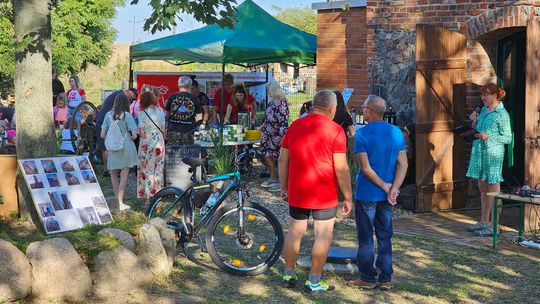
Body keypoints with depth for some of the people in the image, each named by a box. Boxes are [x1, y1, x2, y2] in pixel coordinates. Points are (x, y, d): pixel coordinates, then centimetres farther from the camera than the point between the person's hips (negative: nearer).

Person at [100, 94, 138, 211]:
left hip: (113, 149, 3)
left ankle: (117, 200, 20)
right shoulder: (127, 115, -9)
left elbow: (103, 135, 1)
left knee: (113, 173, 18)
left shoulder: (108, 115, 0)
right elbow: (134, 135, -12)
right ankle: (120, 202, -1)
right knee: (124, 175, 2)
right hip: (126, 148, -3)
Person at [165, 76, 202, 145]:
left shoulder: (172, 97, 0)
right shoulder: (194, 99, 0)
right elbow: (199, 117, 3)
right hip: (188, 131, 0)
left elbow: (166, 115, 7)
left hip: (173, 130, 0)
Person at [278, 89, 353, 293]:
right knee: (323, 235, 5)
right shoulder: (335, 130, -11)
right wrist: (348, 197, -6)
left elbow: (283, 159, 9)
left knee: (295, 232, 16)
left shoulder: (295, 126, 5)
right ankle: (313, 282, 9)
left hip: (297, 192, 5)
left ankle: (288, 275, 25)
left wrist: (284, 187, 18)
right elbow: (341, 168, -14)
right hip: (324, 195, -5)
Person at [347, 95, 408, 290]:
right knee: (385, 237, 12)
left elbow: (366, 168, -17)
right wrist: (393, 188, -8)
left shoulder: (362, 134, -13)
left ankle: (367, 278, 10)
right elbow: (403, 164, -1)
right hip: (387, 196, 5)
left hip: (366, 194, -5)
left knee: (366, 238, 5)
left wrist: (384, 186, -10)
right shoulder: (397, 133, 3)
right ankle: (386, 279, 15)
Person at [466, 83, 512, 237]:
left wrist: (488, 136, -19)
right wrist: (474, 121, 3)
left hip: (493, 153, -8)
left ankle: (494, 226, -1)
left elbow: (507, 137, -9)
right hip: (479, 151, 8)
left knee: (493, 190, -4)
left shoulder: (501, 114, -8)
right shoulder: (483, 110, 14)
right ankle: (484, 222, 22)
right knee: (482, 188, 13)